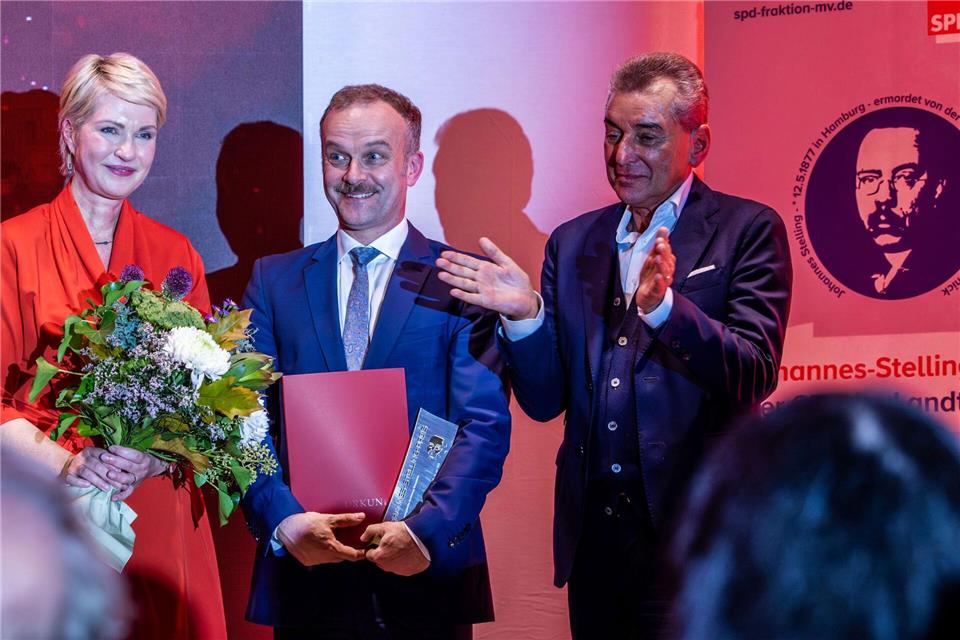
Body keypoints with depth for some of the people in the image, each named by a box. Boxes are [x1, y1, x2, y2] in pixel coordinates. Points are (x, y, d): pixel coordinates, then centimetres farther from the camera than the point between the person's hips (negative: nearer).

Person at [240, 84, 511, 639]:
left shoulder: (461, 282, 1)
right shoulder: (275, 280, 9)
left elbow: (484, 427, -7)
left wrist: (426, 530, -22)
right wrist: (285, 521, -16)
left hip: (425, 579, -2)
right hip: (306, 578, 2)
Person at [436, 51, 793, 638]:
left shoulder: (748, 231, -1)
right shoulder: (573, 243, 13)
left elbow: (755, 377, -13)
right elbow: (546, 401, 9)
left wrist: (663, 307, -27)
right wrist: (526, 315, -9)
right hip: (593, 537, 4)